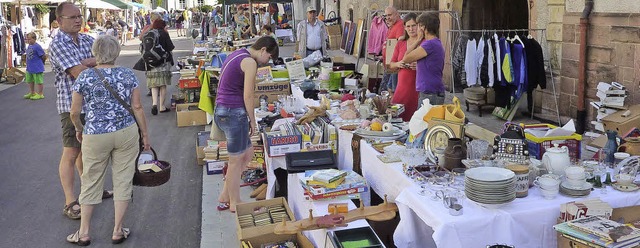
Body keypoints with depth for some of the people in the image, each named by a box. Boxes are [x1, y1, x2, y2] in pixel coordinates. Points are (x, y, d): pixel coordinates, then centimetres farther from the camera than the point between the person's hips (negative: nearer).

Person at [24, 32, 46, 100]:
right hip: (29, 68, 9)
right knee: (29, 81, 19)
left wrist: (41, 62, 0)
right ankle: (32, 93, 33)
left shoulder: (37, 46, -18)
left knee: (38, 81, 1)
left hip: (37, 68, -9)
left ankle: (40, 94, 11)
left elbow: (44, 56, -15)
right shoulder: (29, 46, 8)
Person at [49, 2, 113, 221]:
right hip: (72, 105, -7)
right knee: (71, 153, -2)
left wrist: (85, 63, -18)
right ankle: (70, 203, 4)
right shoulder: (57, 45, -13)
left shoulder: (87, 40, 9)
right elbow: (79, 73, -21)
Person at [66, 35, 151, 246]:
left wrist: (79, 129, 19)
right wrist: (145, 135, 7)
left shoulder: (84, 77, -4)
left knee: (91, 183, 13)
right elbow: (137, 108, -2)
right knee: (123, 181, 9)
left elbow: (74, 112, -1)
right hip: (126, 133, 1)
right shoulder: (128, 75, -2)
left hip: (95, 137, 0)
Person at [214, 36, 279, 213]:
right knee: (236, 160, 5)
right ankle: (234, 203, 20)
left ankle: (225, 196, 25)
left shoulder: (237, 55, 16)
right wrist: (252, 120, -3)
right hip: (234, 113, -10)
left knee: (247, 154, 18)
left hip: (222, 111, 10)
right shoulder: (250, 62, -14)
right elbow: (248, 96, -16)